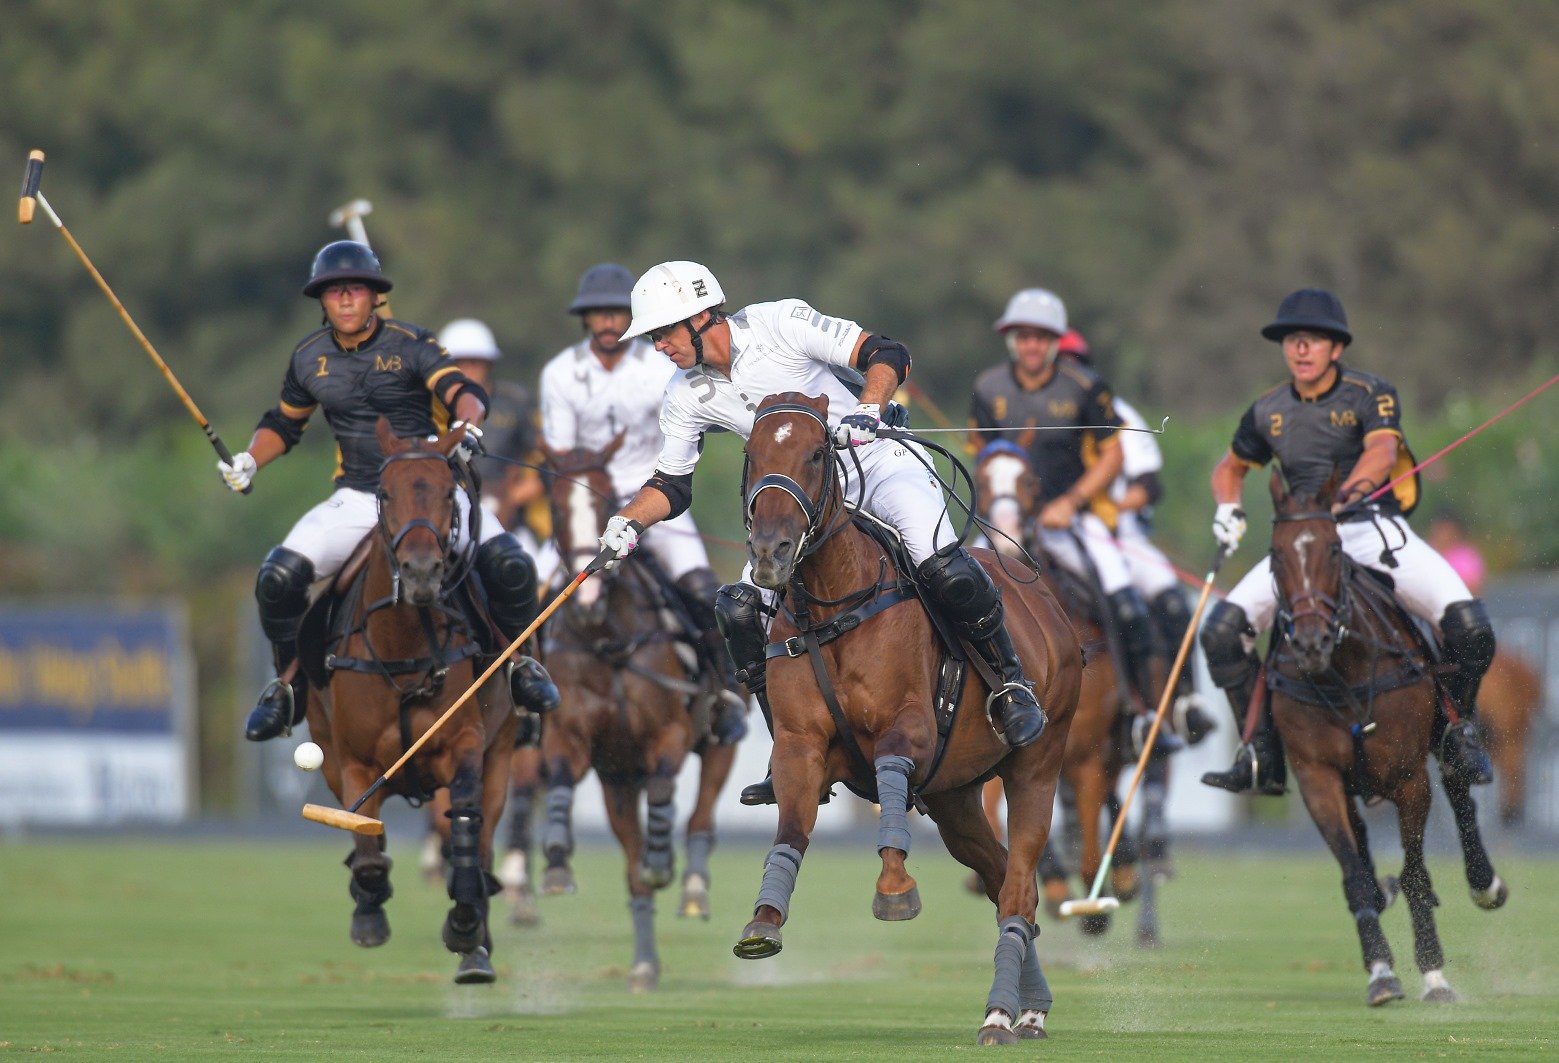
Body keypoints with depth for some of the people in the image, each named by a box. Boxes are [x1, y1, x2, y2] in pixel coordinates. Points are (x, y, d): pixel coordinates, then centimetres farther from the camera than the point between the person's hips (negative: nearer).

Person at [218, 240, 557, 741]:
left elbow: (463, 391, -22)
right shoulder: (309, 357, 6)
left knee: (510, 565, -24)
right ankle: (289, 684, 4)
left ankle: (520, 663, 4)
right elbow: (284, 423, 22)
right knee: (278, 577, -19)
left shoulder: (410, 345, -7)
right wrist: (250, 460, 3)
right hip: (356, 501, 3)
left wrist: (468, 423, -45)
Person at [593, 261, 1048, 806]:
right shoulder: (686, 398, -2)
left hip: (877, 462, -6)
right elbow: (672, 485, 7)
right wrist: (627, 522, -12)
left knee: (942, 567, -30)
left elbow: (887, 355, -17)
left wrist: (866, 412, -35)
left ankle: (1012, 686, -8)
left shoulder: (779, 323, -17)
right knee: (740, 608, -10)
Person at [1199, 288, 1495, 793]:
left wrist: (1345, 495, -41)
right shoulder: (1269, 412, 9)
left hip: (1376, 529, -3)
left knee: (1469, 626, -24)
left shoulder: (1371, 395, -2)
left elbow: (1383, 450, -22)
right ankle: (1263, 755, -5)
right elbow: (1231, 467, 26)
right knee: (1222, 629, -16)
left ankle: (1459, 731, 4)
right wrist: (1227, 509, 3)